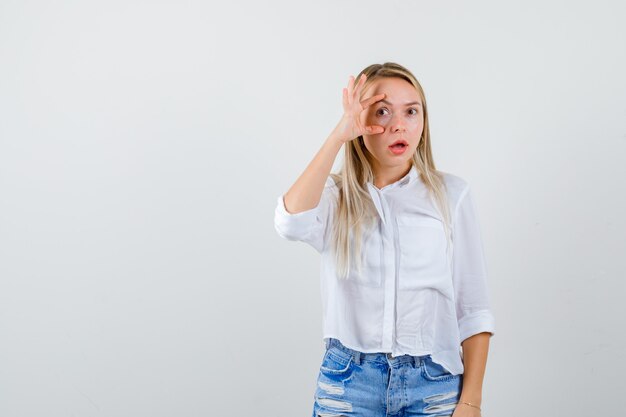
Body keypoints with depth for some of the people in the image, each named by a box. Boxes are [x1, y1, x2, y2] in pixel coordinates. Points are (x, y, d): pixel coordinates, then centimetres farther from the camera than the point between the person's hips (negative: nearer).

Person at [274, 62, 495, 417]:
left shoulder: (451, 194, 1)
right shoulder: (334, 195, 3)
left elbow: (473, 309, 0)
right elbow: (292, 223, -21)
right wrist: (338, 136, -18)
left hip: (434, 385, 0)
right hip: (348, 385, 0)